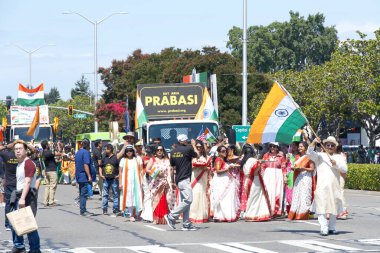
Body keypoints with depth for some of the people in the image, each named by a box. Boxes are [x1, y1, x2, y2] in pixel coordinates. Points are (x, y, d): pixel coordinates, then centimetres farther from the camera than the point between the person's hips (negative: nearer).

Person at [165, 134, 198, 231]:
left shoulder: (173, 152, 9)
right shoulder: (188, 149, -10)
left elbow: (172, 165, 14)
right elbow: (196, 155, 9)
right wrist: (193, 145, 24)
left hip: (178, 178, 9)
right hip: (184, 179, -9)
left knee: (185, 201, 10)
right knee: (188, 199, -11)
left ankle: (186, 224, 8)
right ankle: (171, 217, -13)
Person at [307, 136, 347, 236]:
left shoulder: (339, 157, 15)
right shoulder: (320, 156, 10)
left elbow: (344, 169, 2)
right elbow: (309, 153, -6)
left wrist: (335, 163, -14)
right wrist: (313, 143, -21)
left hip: (334, 186, 3)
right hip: (322, 186, -3)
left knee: (333, 208, 9)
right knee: (322, 208, -11)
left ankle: (332, 227, 20)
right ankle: (324, 228, -14)